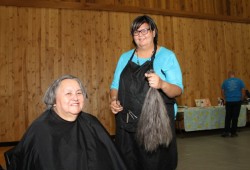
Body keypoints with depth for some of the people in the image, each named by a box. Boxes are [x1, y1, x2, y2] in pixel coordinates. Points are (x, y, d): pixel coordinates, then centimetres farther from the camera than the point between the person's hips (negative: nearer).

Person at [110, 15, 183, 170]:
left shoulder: (167, 56, 1)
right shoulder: (125, 57, 12)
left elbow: (178, 90, -5)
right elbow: (115, 86, 15)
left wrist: (162, 84, -25)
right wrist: (114, 100, -5)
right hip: (127, 125, 4)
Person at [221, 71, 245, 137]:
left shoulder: (225, 81, 5)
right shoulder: (239, 81, 2)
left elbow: (222, 92, 7)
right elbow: (243, 91, -1)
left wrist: (225, 99, 21)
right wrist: (242, 99, 11)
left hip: (228, 102, 1)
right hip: (237, 101, -1)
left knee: (228, 117, 10)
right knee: (235, 117, 4)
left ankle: (226, 132, 5)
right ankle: (233, 132, 10)